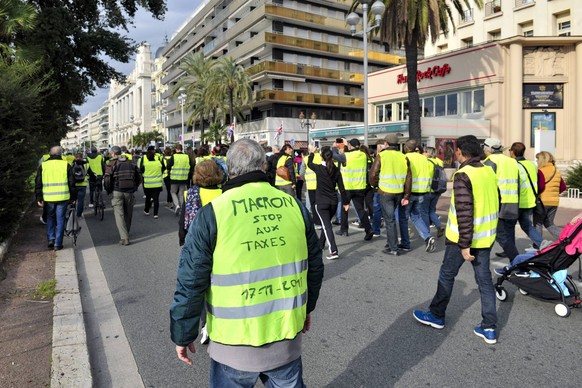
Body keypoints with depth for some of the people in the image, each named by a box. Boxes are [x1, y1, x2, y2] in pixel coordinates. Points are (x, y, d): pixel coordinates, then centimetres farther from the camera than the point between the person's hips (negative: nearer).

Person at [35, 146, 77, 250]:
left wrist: (39, 198, 8)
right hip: (62, 197, -2)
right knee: (60, 220, 4)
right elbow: (71, 183, 1)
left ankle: (50, 239, 10)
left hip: (48, 198, 2)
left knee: (50, 218, 21)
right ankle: (58, 244, 5)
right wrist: (73, 197, 8)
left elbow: (38, 183, 5)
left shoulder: (43, 165, 6)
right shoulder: (66, 165, 1)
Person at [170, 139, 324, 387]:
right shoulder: (294, 205, -4)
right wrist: (307, 307, 21)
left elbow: (191, 283, -11)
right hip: (288, 336, 3)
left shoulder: (212, 214, -14)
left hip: (235, 344, -2)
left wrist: (183, 335, 3)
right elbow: (314, 266, 6)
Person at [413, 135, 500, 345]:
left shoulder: (463, 175, -19)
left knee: (447, 275, 10)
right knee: (484, 280, 12)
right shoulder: (489, 172, 5)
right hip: (486, 237, 7)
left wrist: (464, 245, -21)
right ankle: (489, 328, 16)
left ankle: (436, 316, 24)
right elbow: (495, 203, 14)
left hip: (462, 238, -7)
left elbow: (464, 212, -24)